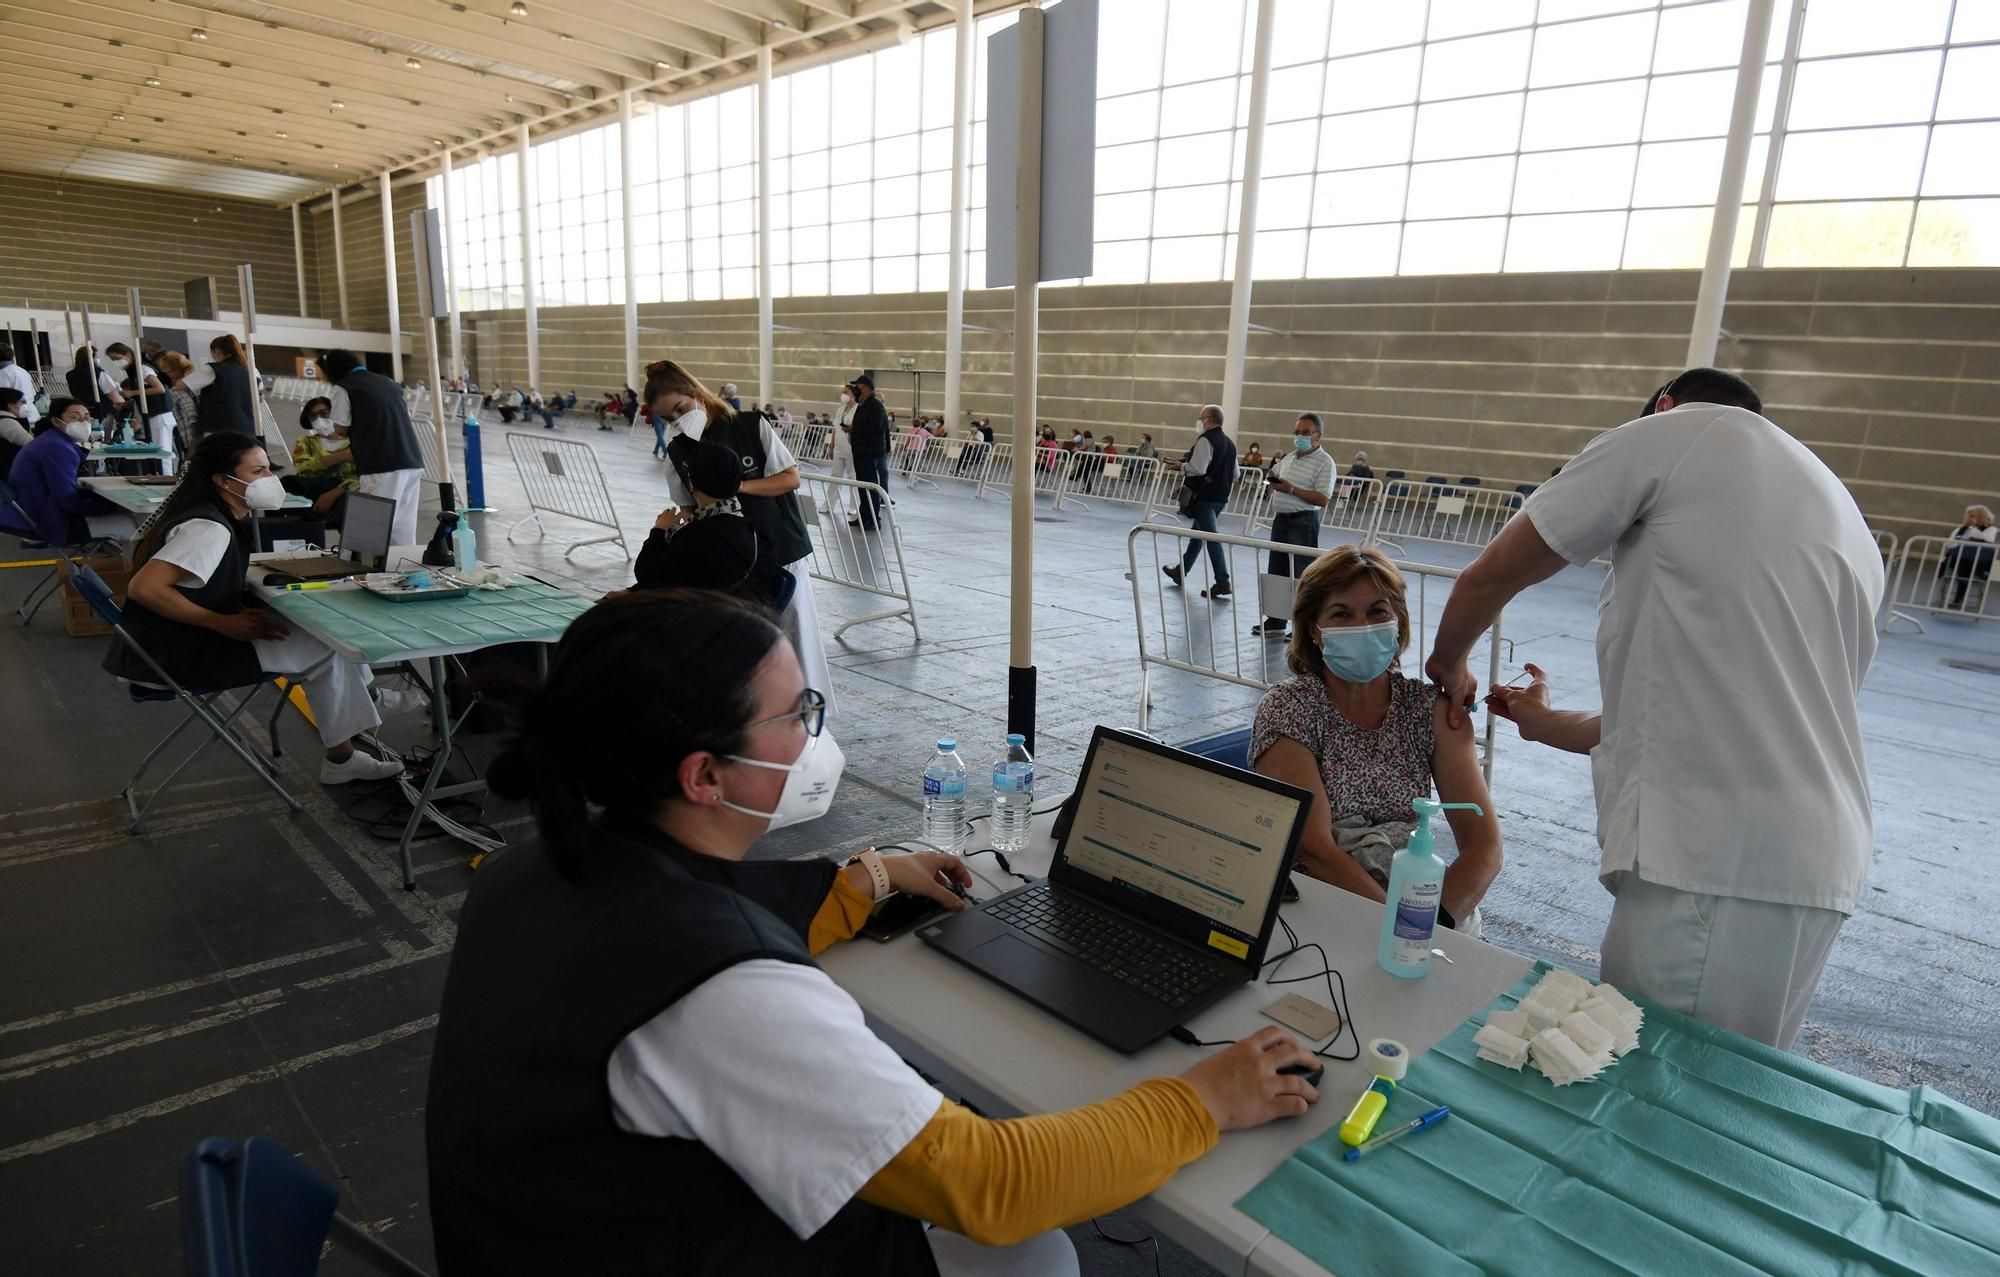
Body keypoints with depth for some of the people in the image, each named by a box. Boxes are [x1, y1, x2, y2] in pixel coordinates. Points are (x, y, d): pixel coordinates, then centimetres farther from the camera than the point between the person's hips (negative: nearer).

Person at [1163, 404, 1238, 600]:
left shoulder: (1205, 440, -14)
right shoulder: (1230, 443, 14)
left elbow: (1198, 468, -23)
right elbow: (1235, 475, 18)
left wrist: (1182, 467, -5)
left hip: (1204, 496, -9)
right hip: (1221, 497, 9)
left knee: (1211, 537, -9)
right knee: (1198, 533, 20)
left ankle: (1222, 582, -13)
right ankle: (1181, 571, 33)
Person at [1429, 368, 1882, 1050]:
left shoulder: (1677, 429, 3)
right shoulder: (1850, 534, 25)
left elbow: (1487, 578, 5)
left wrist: (1448, 665, 25)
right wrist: (1550, 723, 38)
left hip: (1716, 868, -9)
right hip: (1816, 862, 9)